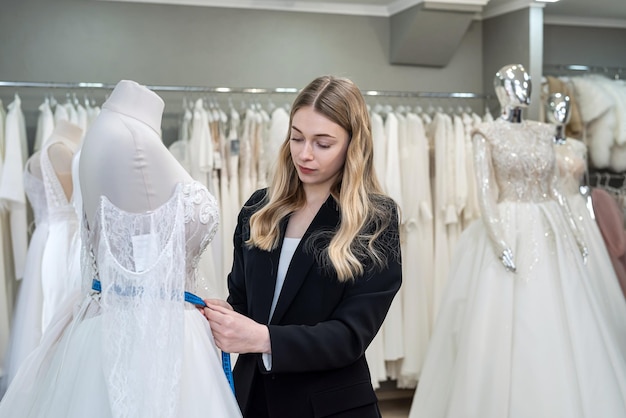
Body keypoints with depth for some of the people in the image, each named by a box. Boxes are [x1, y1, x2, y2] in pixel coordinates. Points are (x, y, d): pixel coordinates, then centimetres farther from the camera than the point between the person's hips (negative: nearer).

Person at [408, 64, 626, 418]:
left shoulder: (544, 133, 13)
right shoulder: (487, 134, -2)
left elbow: (554, 189, 15)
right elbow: (485, 193, -8)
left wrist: (576, 236, 10)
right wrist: (501, 243, -18)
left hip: (550, 235, 5)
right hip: (508, 234, -5)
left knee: (558, 331, 5)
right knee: (508, 331, -4)